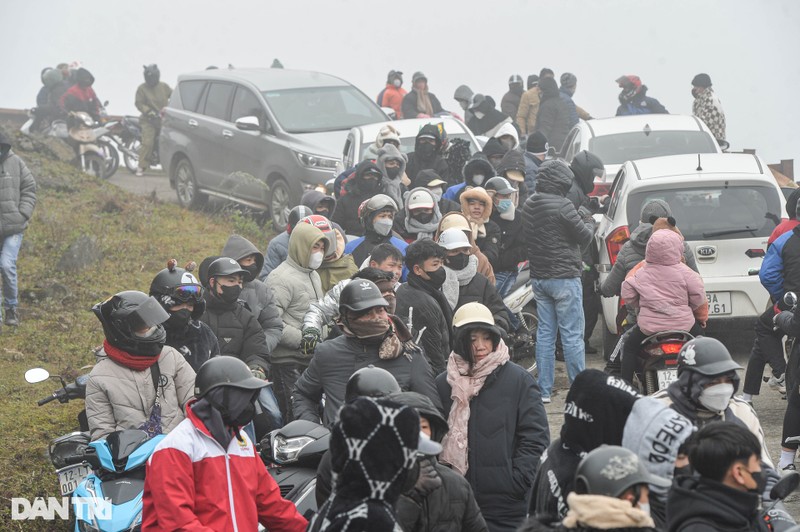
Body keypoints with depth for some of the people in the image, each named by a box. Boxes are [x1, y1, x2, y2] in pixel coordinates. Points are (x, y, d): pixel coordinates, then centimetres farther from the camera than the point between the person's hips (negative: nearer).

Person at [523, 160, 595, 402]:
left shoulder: (529, 205, 7)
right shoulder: (562, 206, -17)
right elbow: (584, 237, -12)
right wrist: (589, 221, 12)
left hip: (538, 278, 7)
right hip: (564, 278, -7)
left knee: (545, 333, 11)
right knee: (572, 335, -2)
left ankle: (544, 390, 11)